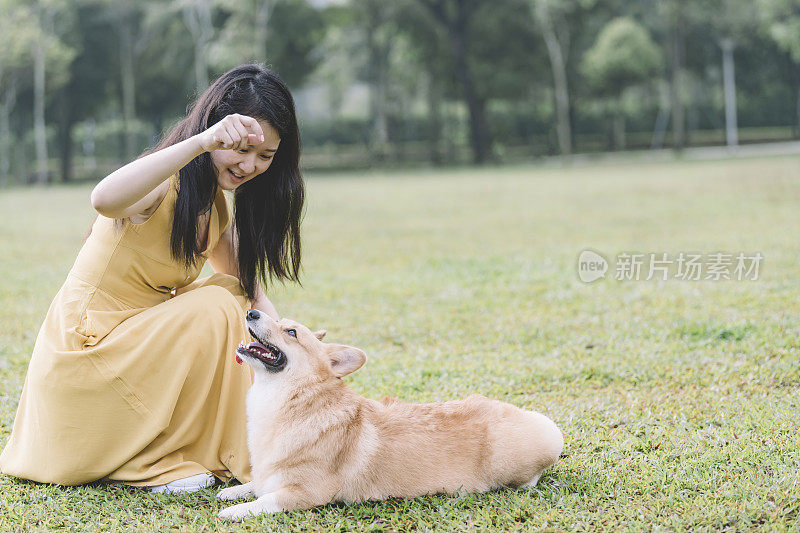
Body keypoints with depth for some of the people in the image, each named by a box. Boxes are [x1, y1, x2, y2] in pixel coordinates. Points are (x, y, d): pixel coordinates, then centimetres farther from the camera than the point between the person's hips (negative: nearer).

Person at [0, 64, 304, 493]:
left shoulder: (218, 204, 8)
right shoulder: (164, 185, -21)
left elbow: (249, 290, 6)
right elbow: (105, 199, -45)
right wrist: (201, 142, -53)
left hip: (138, 340, 9)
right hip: (85, 344, -9)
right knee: (215, 309, -23)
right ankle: (159, 461, -12)